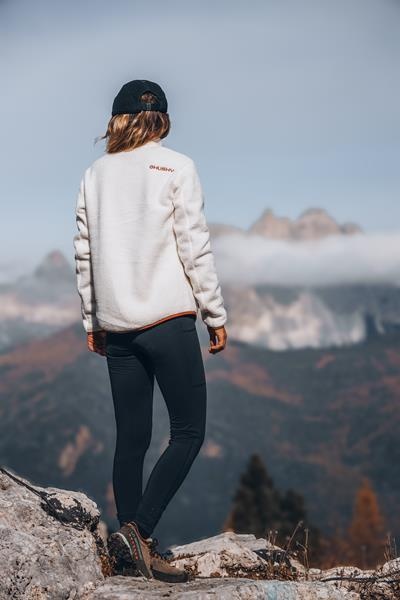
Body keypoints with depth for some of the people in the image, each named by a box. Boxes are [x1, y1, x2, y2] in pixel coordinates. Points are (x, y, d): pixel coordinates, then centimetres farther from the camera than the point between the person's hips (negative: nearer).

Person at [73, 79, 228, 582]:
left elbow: (84, 253, 11)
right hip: (169, 319, -5)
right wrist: (215, 315, 0)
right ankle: (137, 531, -11)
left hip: (116, 325, 5)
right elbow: (195, 247, -7)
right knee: (188, 433, 2)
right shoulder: (176, 168, -2)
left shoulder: (95, 174, 10)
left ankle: (132, 553, 11)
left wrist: (92, 322, 18)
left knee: (130, 438, 9)